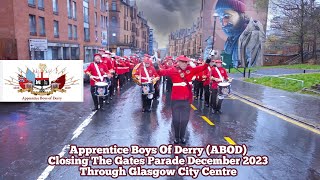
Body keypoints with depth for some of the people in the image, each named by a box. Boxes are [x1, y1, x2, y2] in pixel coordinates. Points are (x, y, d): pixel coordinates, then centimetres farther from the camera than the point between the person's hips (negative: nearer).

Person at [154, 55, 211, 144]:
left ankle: (182, 137, 33)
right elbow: (163, 72, -20)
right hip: (176, 100, -3)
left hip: (187, 99, 3)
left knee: (185, 119, 14)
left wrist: (207, 63, -16)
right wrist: (157, 68, -39)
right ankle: (176, 137, 29)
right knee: (176, 119, 11)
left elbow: (201, 68, 1)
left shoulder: (190, 69, 0)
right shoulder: (173, 70, -10)